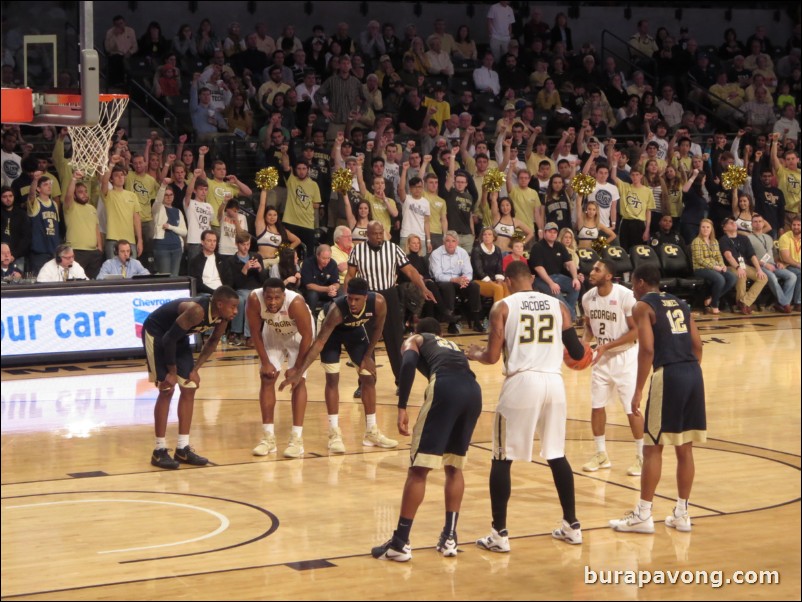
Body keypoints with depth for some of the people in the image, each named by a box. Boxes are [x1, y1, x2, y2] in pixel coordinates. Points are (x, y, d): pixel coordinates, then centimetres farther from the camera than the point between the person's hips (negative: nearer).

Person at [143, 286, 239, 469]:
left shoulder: (222, 317, -13)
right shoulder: (197, 310, -37)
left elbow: (213, 342, 5)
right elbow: (169, 339, -30)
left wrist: (195, 369, -1)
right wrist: (172, 372, -20)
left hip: (179, 335, 8)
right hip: (157, 333, -8)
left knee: (189, 389, 5)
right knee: (167, 390, -11)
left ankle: (183, 449, 11)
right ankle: (159, 451, -4)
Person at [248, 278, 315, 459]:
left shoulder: (295, 302, -40)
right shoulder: (254, 300, -33)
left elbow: (307, 336, -27)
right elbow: (255, 333, -17)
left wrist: (297, 367, -22)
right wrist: (265, 362, -15)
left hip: (298, 334, -3)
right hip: (273, 333, 3)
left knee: (298, 381, -11)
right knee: (267, 379, -3)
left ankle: (297, 438, -9)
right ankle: (268, 437, 4)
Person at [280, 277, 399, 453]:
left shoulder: (378, 303, -33)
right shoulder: (337, 310, -42)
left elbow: (377, 328, -11)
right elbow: (319, 342, -43)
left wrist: (368, 356, -8)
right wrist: (299, 372, -50)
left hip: (356, 331, 4)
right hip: (334, 333, -4)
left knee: (369, 378, 4)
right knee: (332, 379, -13)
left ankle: (372, 432, 15)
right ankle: (335, 433, -8)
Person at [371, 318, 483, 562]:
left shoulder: (414, 340, 25)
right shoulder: (452, 345, 40)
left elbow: (408, 364, 2)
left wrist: (402, 408, -3)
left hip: (446, 386, -5)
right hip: (473, 390, 5)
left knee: (419, 468, -1)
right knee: (454, 466, 22)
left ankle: (400, 542, -1)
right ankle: (449, 538, 20)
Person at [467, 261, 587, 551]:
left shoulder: (503, 307, 1)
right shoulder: (558, 305, 11)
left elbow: (492, 357, -3)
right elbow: (577, 353, 10)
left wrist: (474, 354, 19)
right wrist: (583, 350, 34)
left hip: (521, 382, -4)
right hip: (554, 382, 4)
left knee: (502, 459, 6)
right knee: (557, 456, 19)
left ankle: (499, 534, 4)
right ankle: (572, 526, 23)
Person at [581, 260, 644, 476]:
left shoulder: (625, 296, -21)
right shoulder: (588, 298, -3)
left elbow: (636, 331, -18)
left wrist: (607, 346, -24)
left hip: (625, 356, -6)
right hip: (602, 356, 6)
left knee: (631, 408, -4)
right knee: (596, 406, 8)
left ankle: (641, 457, 8)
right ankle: (601, 455, 23)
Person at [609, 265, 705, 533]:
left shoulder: (643, 306, 0)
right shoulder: (680, 304, 20)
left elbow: (647, 349, -11)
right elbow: (697, 345, 15)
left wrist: (638, 391, -10)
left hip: (668, 373, -6)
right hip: (693, 373, 6)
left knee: (653, 447, 0)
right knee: (685, 448, 13)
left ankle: (643, 514, 3)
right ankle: (682, 513, 18)